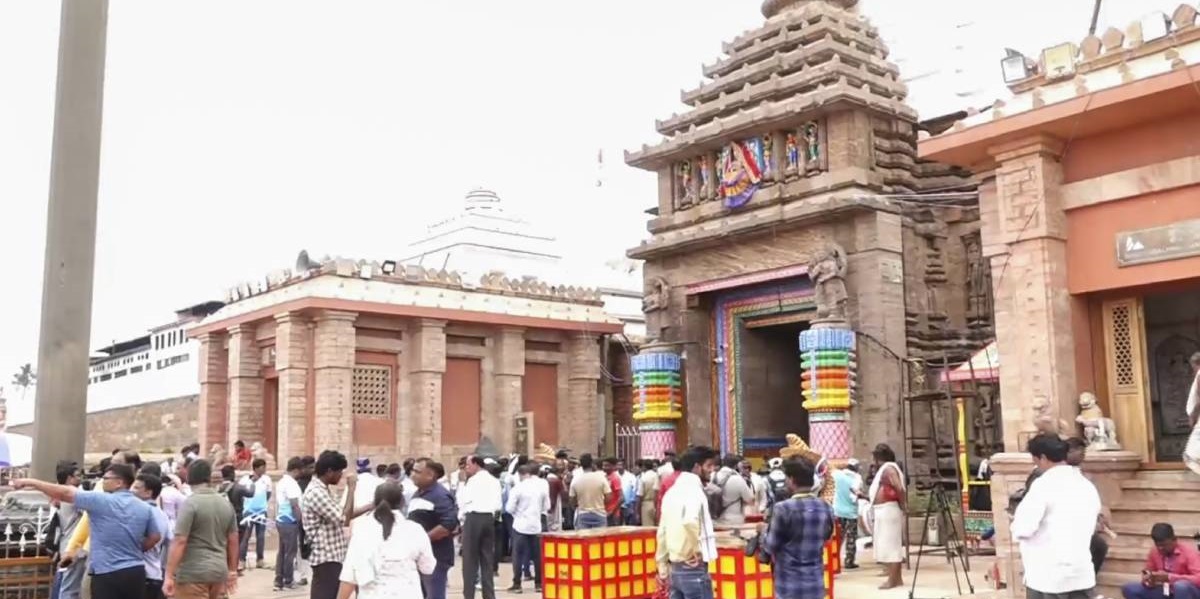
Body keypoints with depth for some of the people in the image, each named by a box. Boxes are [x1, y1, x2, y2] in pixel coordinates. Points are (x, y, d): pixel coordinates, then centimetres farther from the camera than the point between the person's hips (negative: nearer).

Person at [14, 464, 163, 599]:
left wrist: (31, 482, 2)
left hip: (107, 574, -5)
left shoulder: (100, 500, -9)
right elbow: (155, 537, 11)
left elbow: (65, 493, -6)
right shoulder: (144, 508, 7)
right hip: (136, 572, 6)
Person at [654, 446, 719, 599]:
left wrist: (663, 568, 21)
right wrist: (695, 551, -19)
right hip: (693, 569, -9)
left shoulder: (673, 492, 14)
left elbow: (662, 533, 17)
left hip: (675, 568, 9)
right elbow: (690, 521, -34)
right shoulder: (694, 489, -14)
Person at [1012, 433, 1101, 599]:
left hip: (1048, 576, -6)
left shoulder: (1044, 484, -13)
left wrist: (1014, 523, 3)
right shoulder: (1088, 486, 10)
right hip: (1082, 574, 6)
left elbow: (1024, 527, -18)